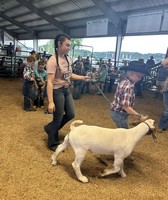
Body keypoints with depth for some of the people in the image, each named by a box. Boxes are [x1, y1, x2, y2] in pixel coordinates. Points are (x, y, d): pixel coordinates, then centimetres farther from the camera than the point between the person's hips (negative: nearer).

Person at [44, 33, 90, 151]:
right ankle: (53, 143, 28)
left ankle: (50, 128, 37)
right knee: (58, 118, 4)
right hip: (57, 91, -8)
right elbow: (50, 82, -23)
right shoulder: (53, 60, -21)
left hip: (67, 90, 8)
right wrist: (50, 102, -27)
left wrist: (82, 78, 3)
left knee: (71, 114, 13)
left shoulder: (68, 59, 3)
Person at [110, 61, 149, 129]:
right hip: (119, 114, -9)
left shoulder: (124, 81, 2)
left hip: (116, 111, 9)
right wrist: (140, 116, -25)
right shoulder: (128, 86, -26)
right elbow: (126, 106, -29)